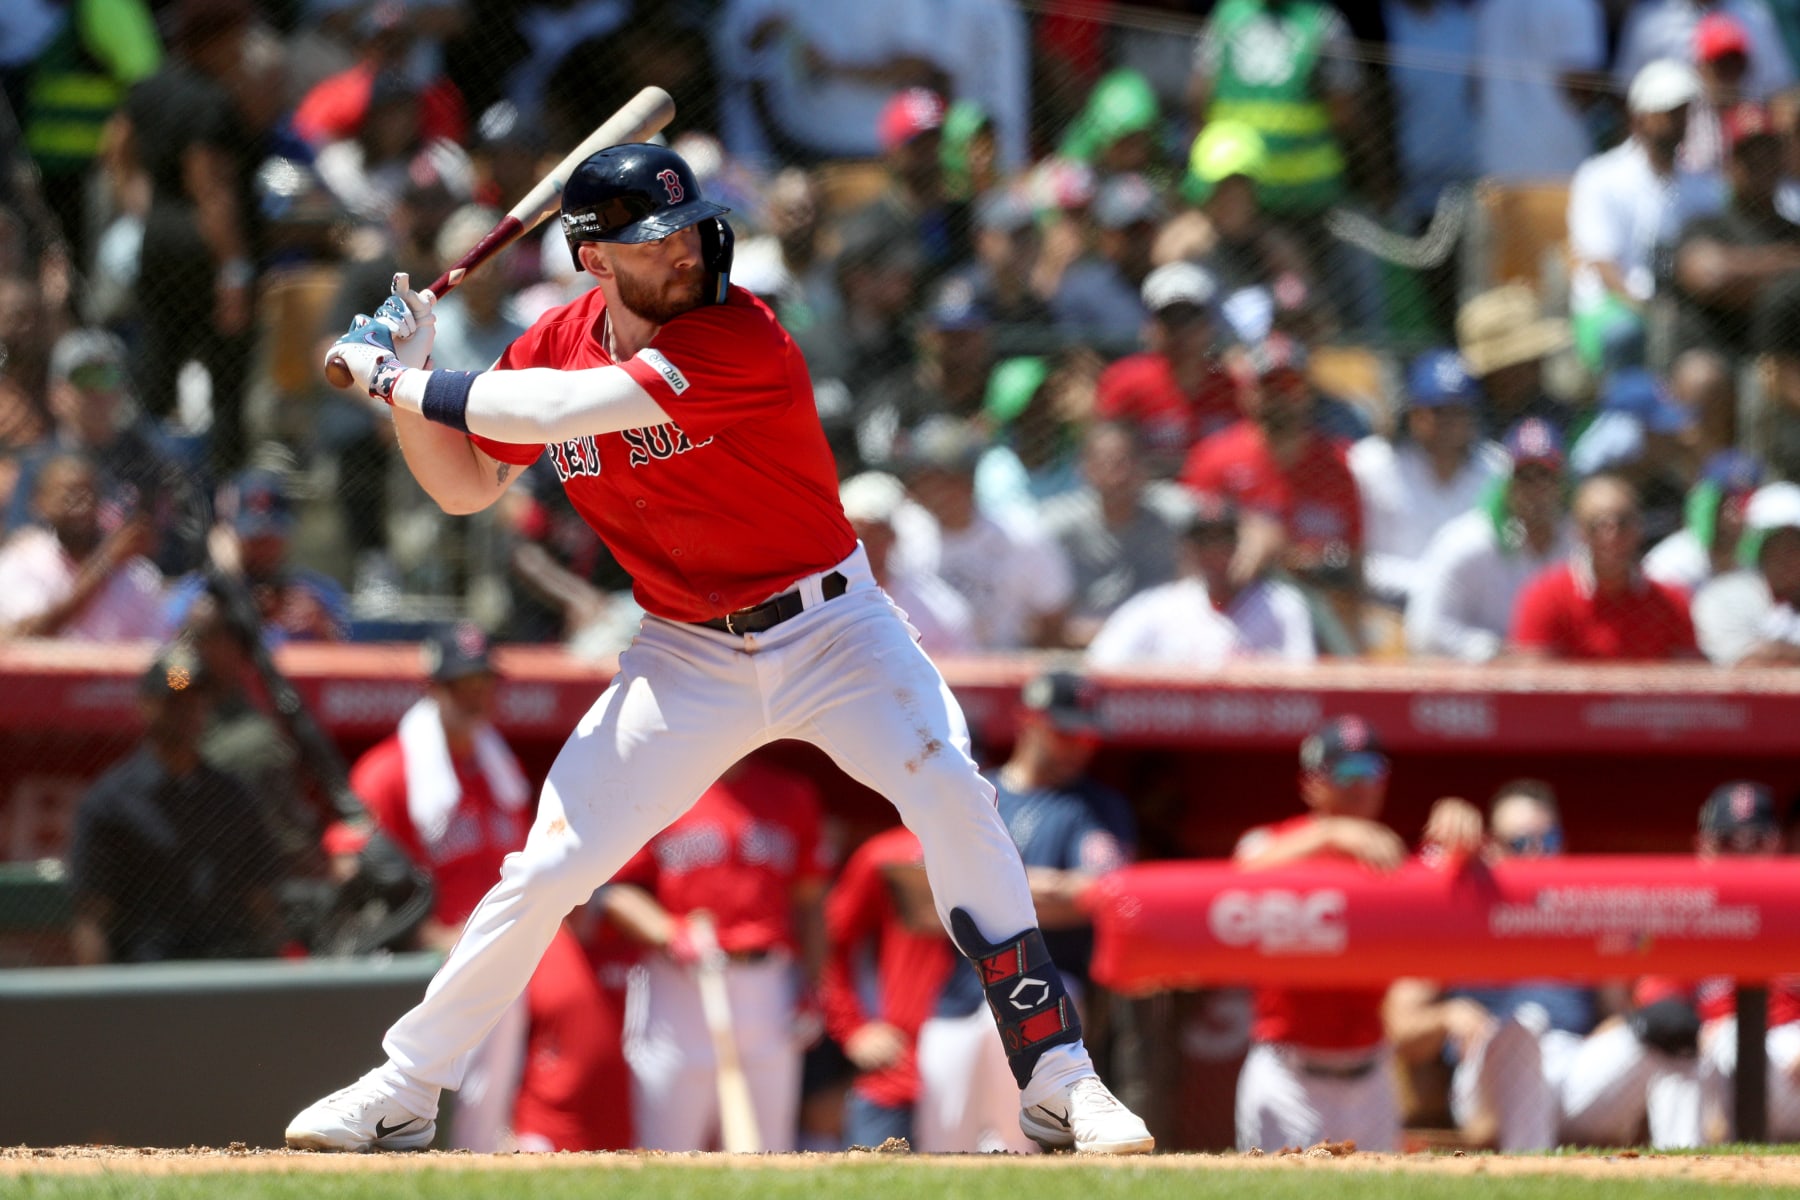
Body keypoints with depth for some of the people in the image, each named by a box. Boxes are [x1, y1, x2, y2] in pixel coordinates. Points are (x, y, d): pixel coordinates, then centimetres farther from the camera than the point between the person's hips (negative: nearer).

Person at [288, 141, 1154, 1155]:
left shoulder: (740, 338, -24)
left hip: (829, 625, -4)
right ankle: (402, 1091, 14)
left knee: (952, 792, -26)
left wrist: (402, 383, -21)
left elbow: (561, 412, -30)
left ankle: (1057, 1078, -19)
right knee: (547, 868, -2)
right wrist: (406, 380, -5)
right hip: (688, 660, 4)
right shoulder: (553, 348, -3)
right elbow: (465, 486, 11)